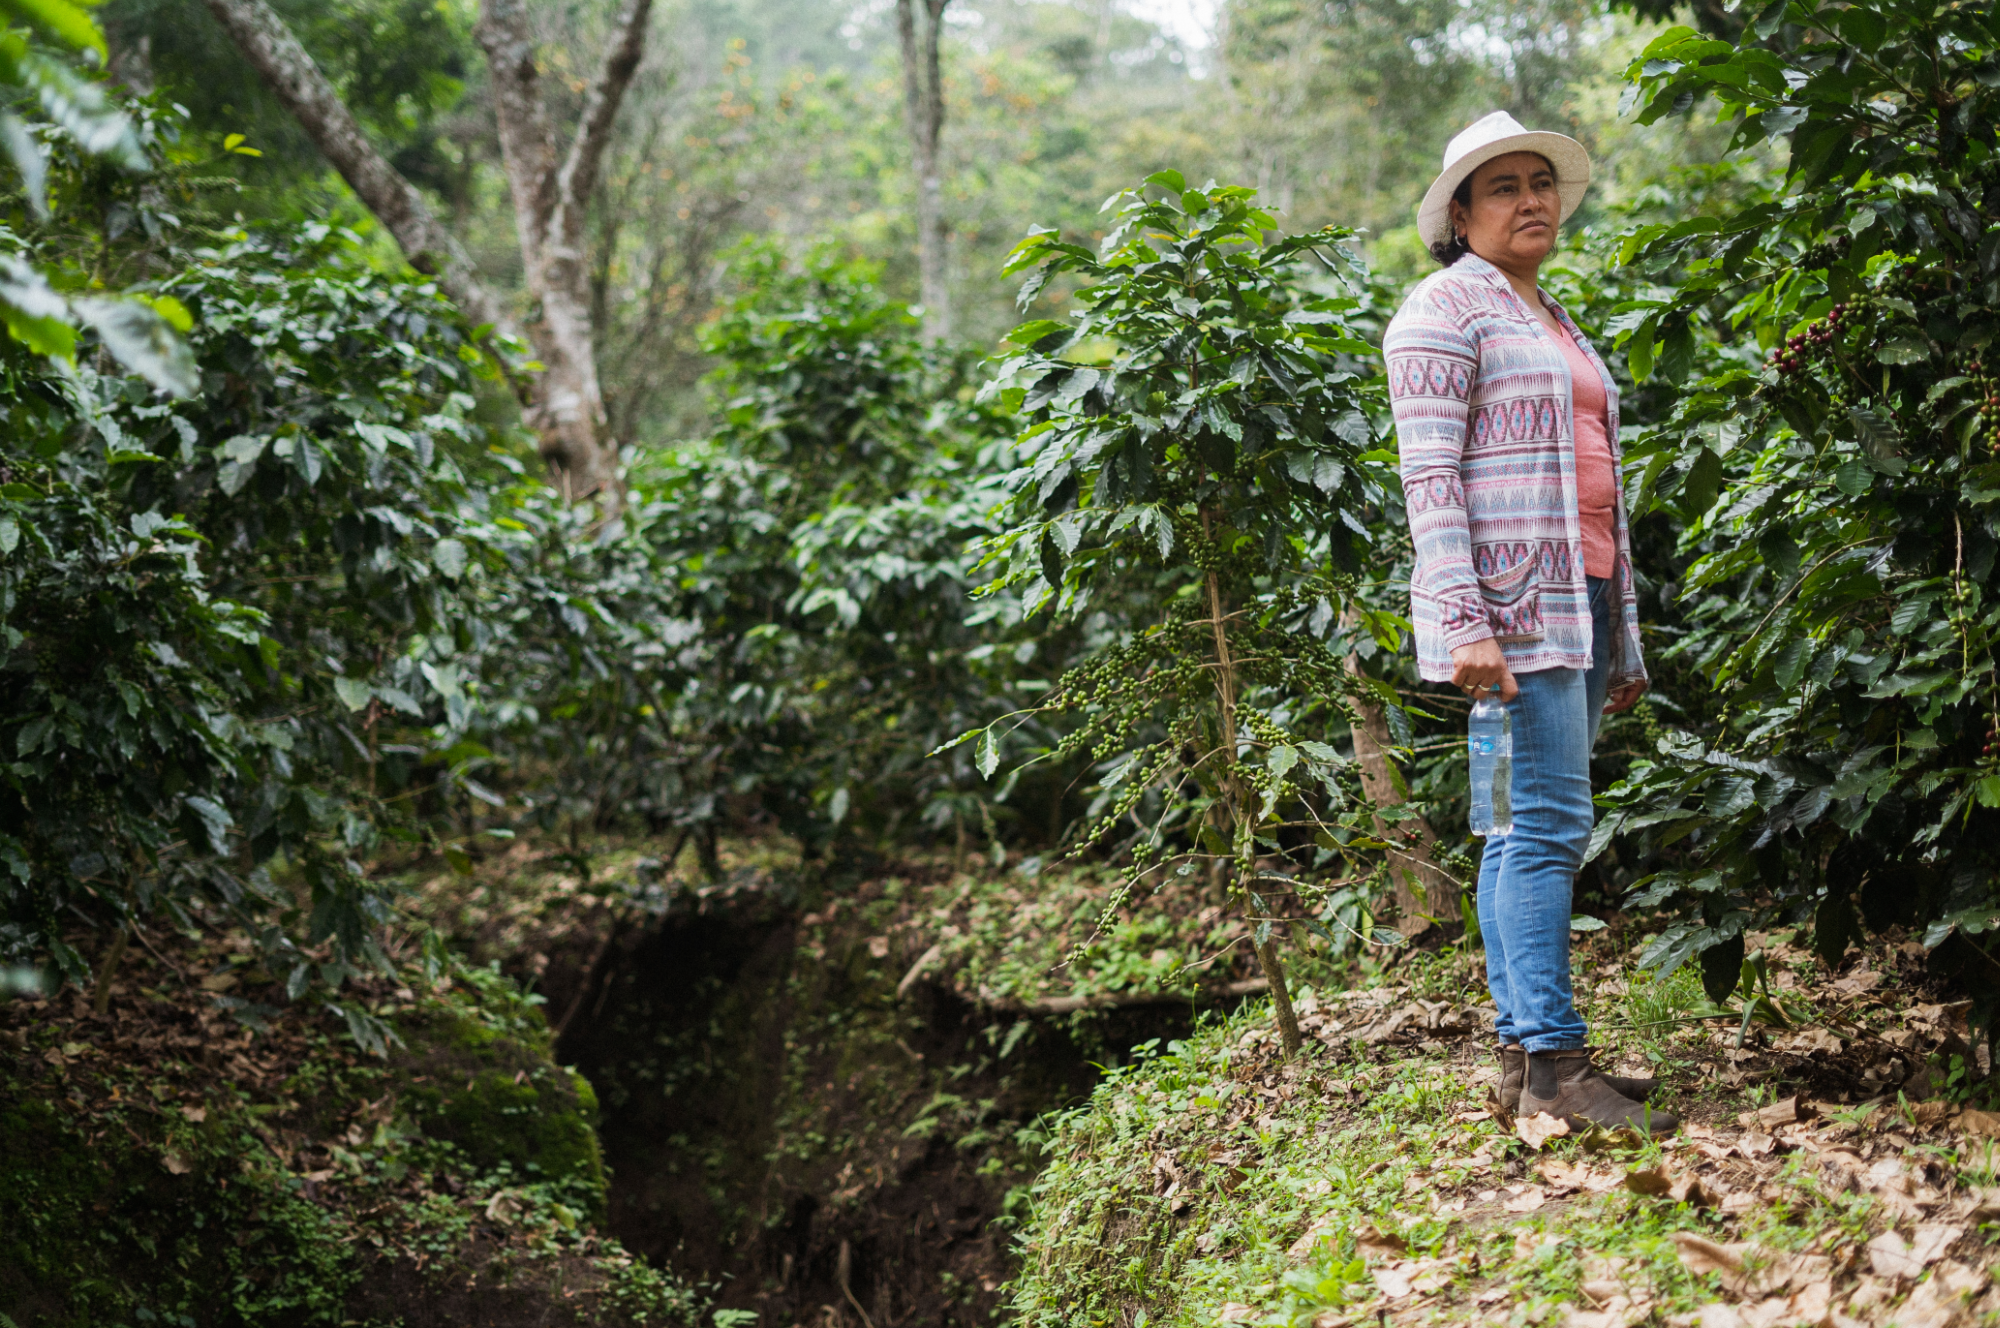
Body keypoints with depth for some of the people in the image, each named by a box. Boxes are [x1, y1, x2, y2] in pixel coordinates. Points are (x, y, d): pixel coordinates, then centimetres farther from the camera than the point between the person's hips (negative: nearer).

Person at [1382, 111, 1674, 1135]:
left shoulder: (1556, 326, 25)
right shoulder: (1445, 308, -2)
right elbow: (1429, 477, -11)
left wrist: (1623, 642, 21)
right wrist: (1464, 626, -21)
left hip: (1577, 601, 8)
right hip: (1509, 605, -8)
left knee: (1528, 828, 8)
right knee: (1548, 822, -13)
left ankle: (1523, 1053, 10)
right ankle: (1551, 1063, -11)